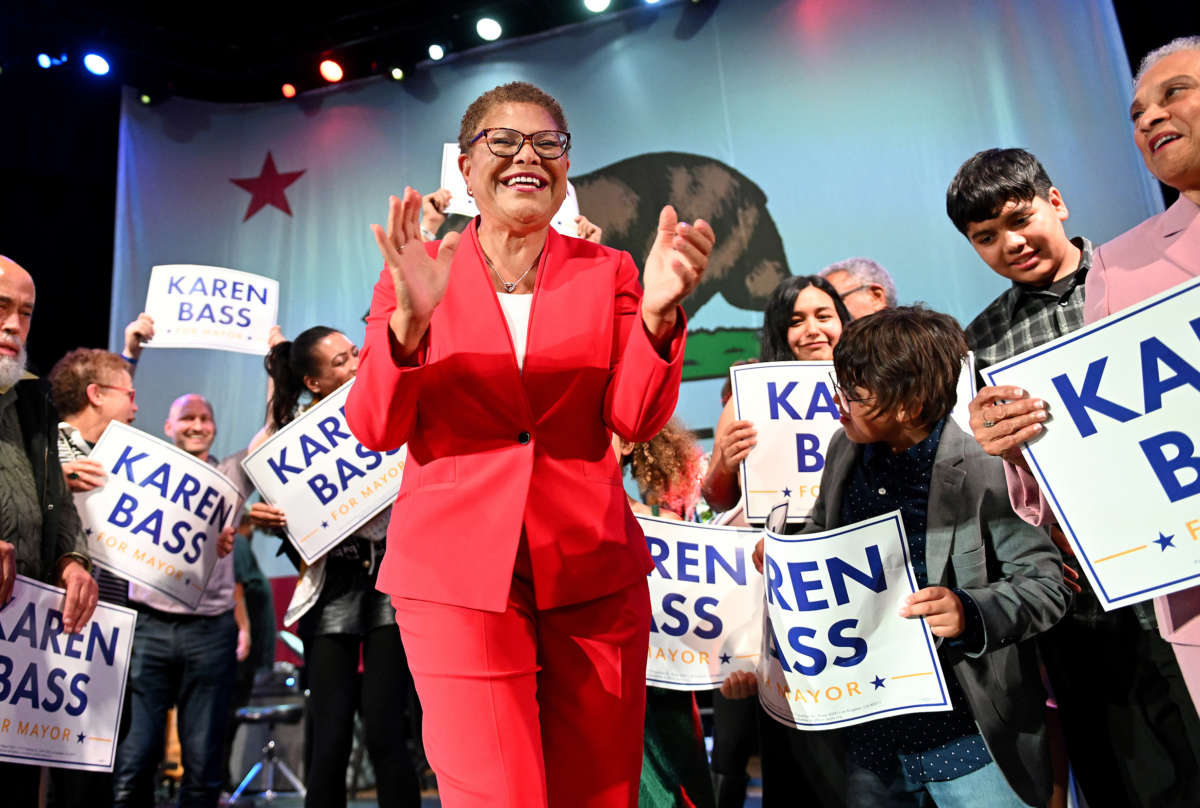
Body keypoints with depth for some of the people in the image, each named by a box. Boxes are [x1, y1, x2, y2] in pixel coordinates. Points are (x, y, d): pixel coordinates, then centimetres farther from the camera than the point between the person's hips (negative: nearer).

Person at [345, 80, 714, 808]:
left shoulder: (607, 272, 7)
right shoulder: (419, 272, 4)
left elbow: (636, 419, -5)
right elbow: (376, 429, -5)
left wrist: (658, 312, -22)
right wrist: (409, 320, -22)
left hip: (593, 567, 2)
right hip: (457, 567, -1)